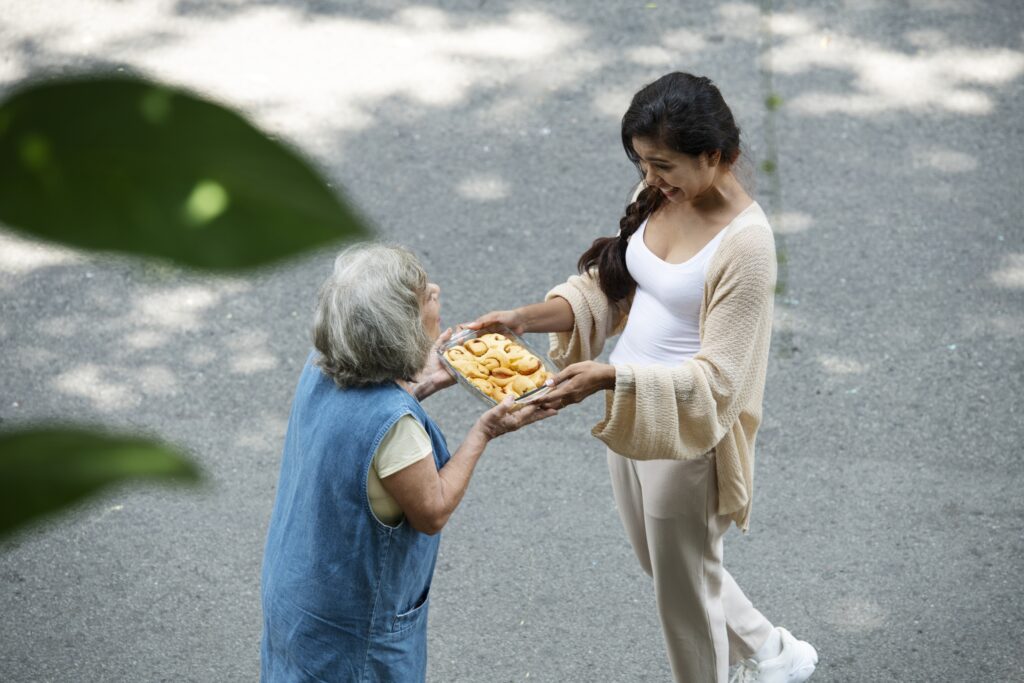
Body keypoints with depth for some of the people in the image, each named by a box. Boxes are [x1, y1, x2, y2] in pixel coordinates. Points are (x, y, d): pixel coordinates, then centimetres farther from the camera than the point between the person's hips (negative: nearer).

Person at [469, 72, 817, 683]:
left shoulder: (744, 243, -27)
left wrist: (609, 377, -38)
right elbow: (609, 287, 6)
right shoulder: (662, 197, -3)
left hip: (688, 434, -8)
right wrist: (526, 318, -10)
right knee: (662, 565, 27)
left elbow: (715, 378, -28)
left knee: (684, 590, 13)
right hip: (631, 414, 8)